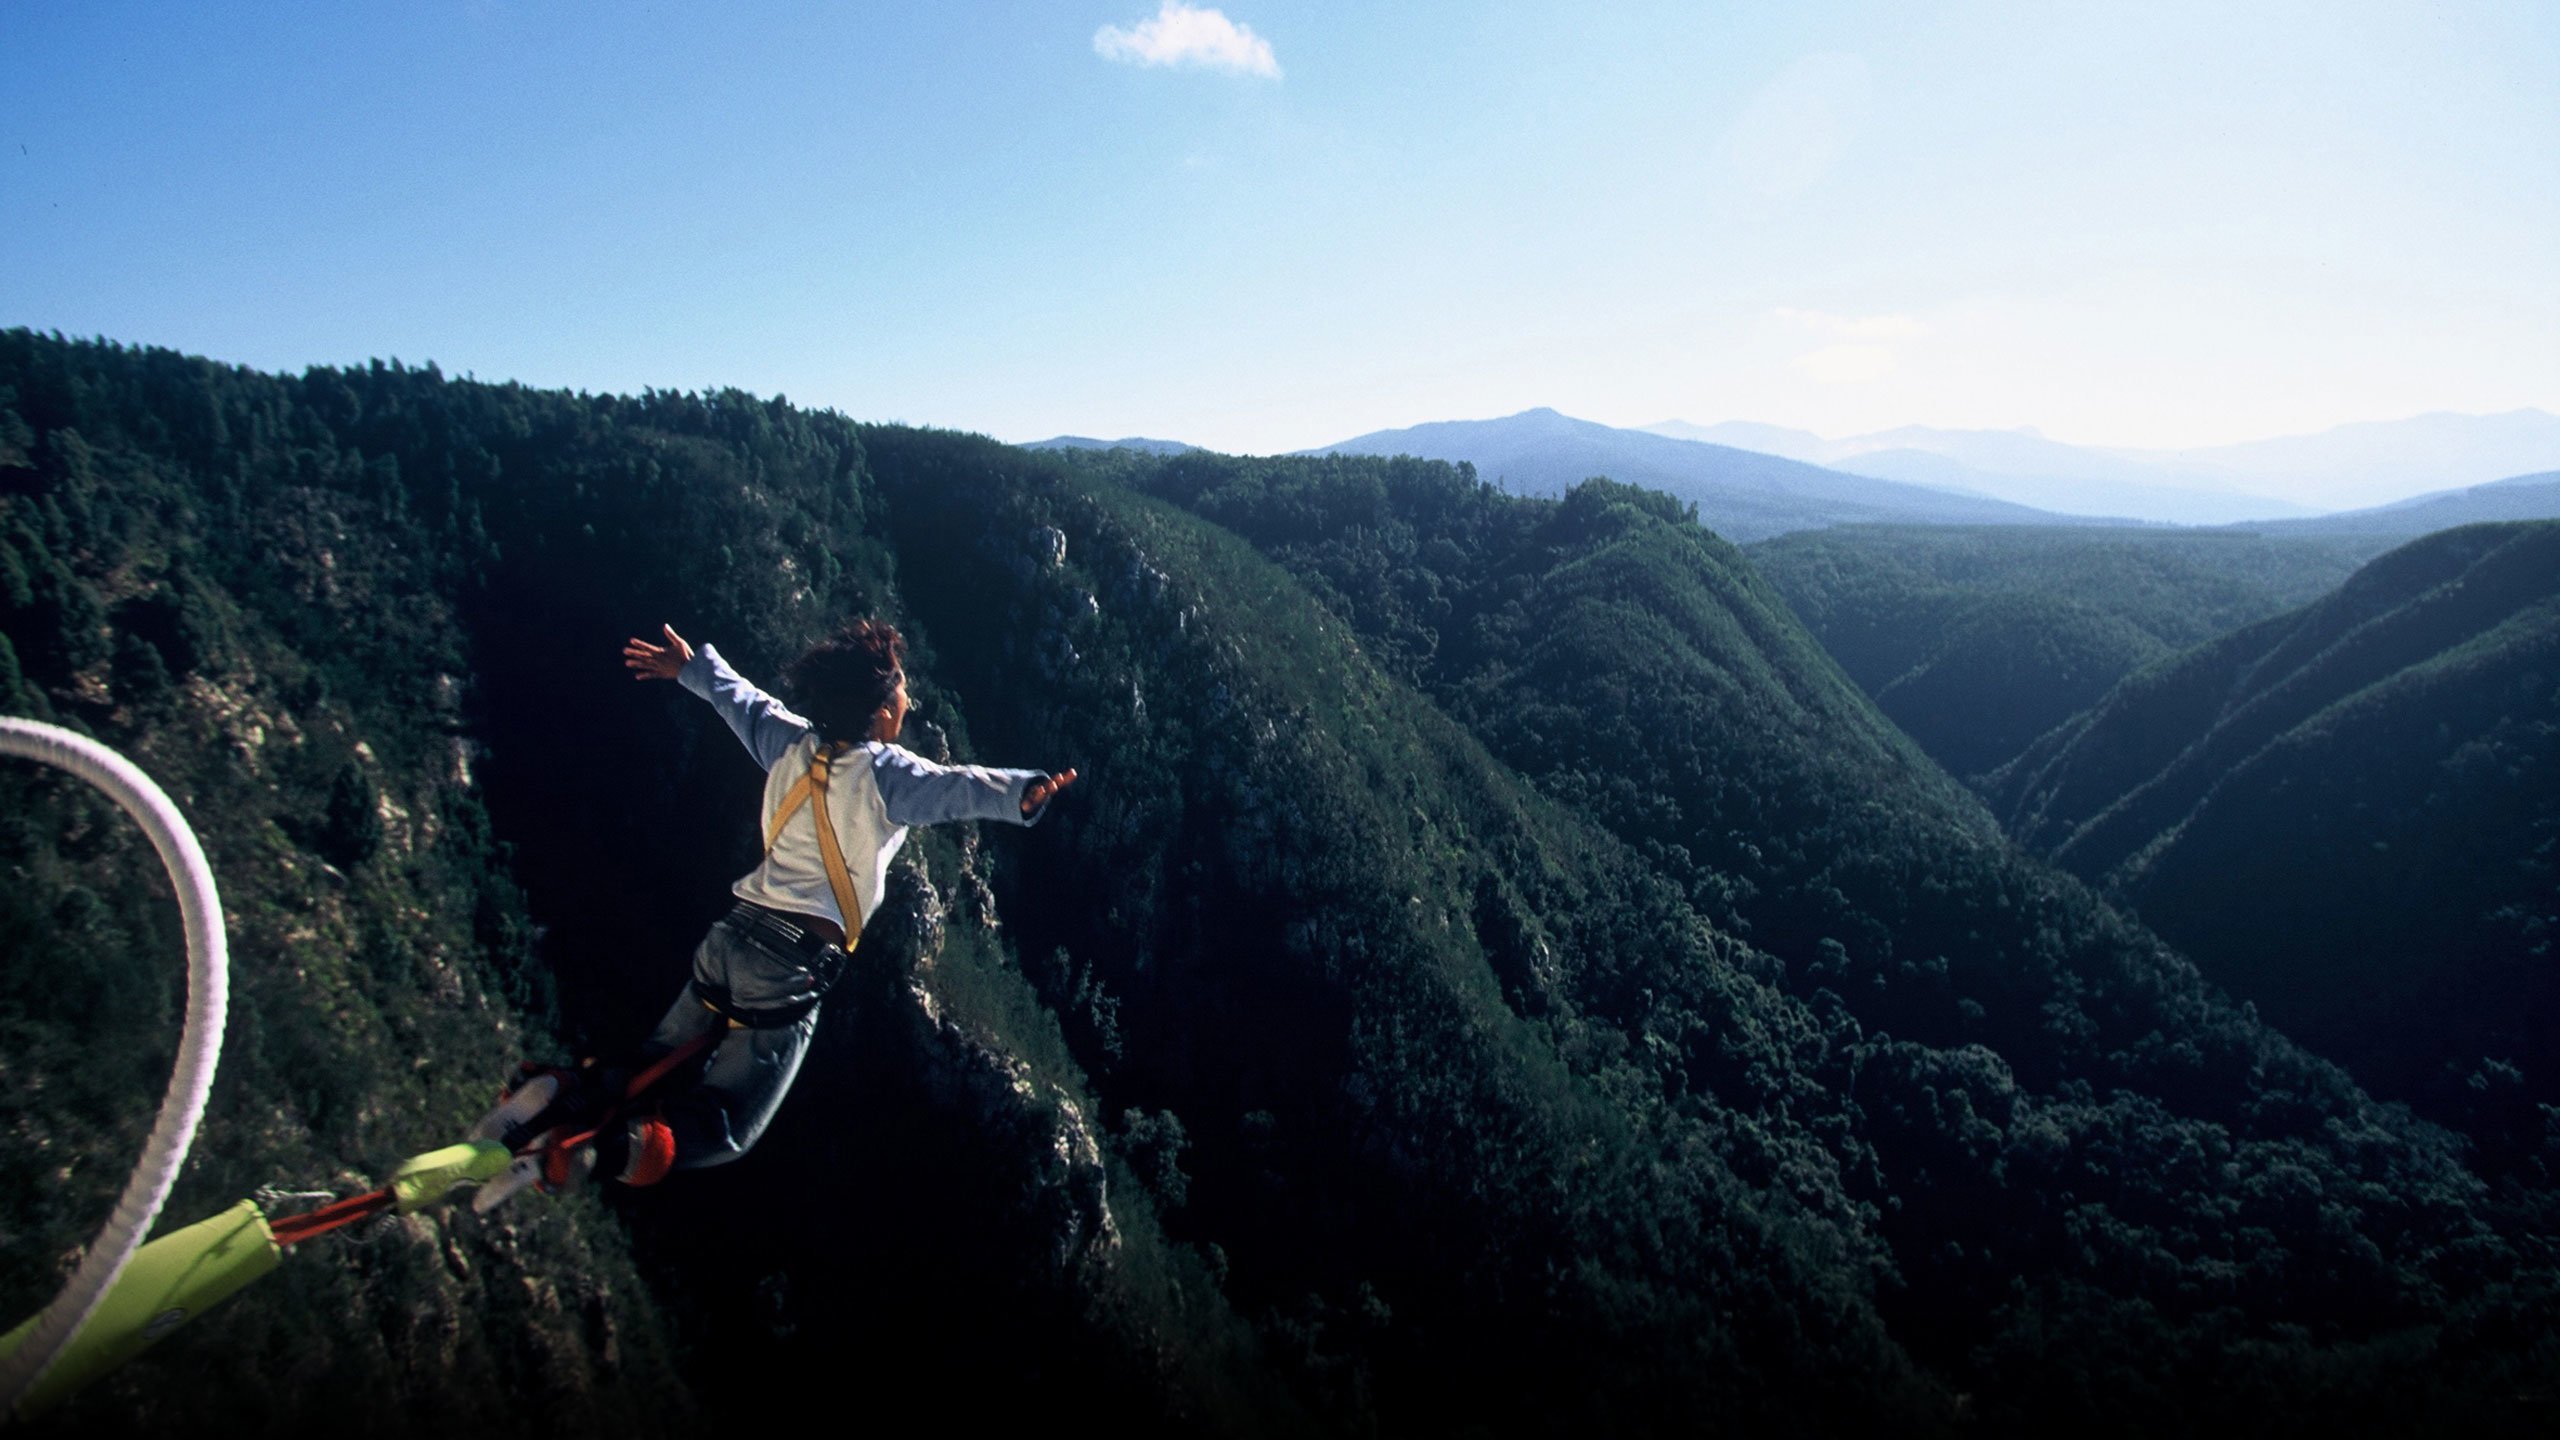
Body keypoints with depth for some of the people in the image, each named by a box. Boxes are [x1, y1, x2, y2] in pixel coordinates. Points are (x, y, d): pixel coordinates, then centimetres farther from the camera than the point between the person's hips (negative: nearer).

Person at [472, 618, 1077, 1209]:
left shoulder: (791, 742, 9)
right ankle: (575, 1152, -21)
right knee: (723, 1132, -2)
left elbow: (739, 700, 27)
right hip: (794, 963, -7)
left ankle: (563, 1094, -5)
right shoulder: (883, 771, -10)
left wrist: (692, 666, 45)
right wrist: (1019, 794, -46)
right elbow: (952, 787, -29)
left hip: (734, 934, 7)